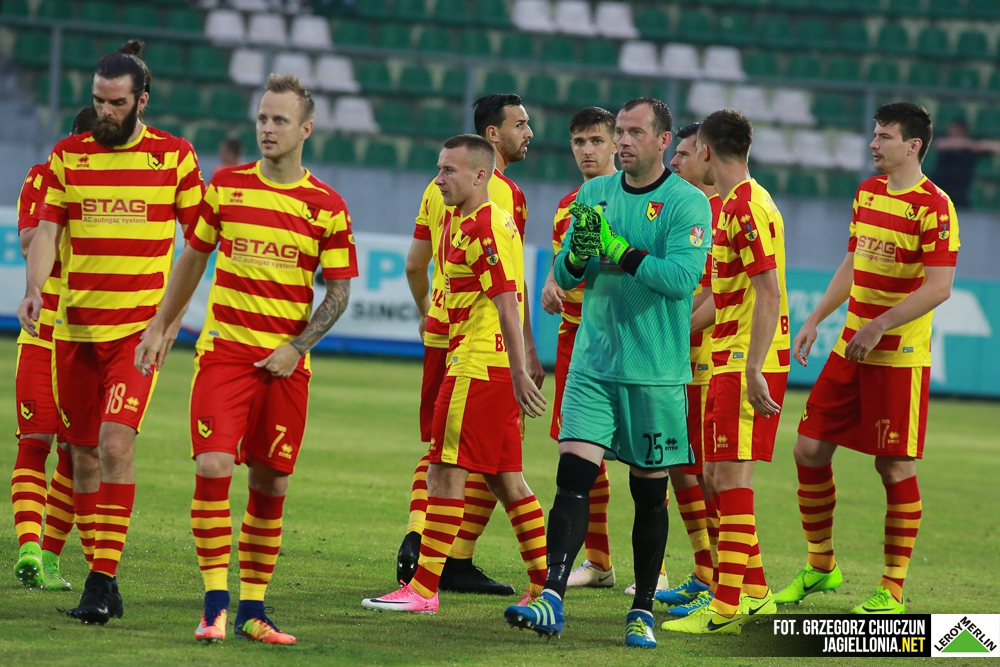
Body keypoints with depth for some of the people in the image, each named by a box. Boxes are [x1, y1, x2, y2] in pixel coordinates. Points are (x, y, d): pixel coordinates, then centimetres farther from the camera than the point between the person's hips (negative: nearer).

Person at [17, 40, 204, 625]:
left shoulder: (175, 157, 0)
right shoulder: (68, 155, 6)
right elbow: (47, 229, 2)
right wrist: (34, 289, -16)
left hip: (139, 328, -3)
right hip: (75, 328, 3)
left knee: (116, 444, -17)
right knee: (85, 452, 6)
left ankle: (103, 580, -17)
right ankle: (101, 579, 17)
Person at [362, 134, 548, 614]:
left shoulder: (482, 228, -15)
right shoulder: (459, 219, 16)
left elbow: (507, 302, -21)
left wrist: (519, 373, -26)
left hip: (478, 368, -10)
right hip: (495, 370, 10)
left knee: (446, 475, -8)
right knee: (506, 480, 12)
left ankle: (423, 590, -7)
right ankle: (545, 584, 13)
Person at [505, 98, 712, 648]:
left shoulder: (688, 203, -6)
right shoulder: (594, 194, 9)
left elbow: (681, 277, -18)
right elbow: (564, 276, 10)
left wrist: (617, 249, -21)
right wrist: (578, 254, -12)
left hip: (657, 373, -3)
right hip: (593, 364, 3)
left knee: (649, 491, 5)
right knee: (573, 475, -10)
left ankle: (642, 610, 16)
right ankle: (551, 601, -17)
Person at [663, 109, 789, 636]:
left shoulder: (747, 207, -15)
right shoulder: (733, 205, 17)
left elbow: (770, 293, -21)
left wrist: (754, 370, -25)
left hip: (748, 364, -10)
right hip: (728, 360, 10)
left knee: (730, 476, -10)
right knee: (716, 475, 14)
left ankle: (726, 609, -10)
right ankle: (754, 592, 21)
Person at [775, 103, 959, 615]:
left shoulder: (933, 206, -13)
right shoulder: (867, 192, 12)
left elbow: (938, 287, -18)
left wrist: (879, 326, -22)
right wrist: (816, 319, 15)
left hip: (900, 358, -8)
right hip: (850, 349, 8)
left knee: (895, 466, -3)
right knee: (810, 449, 6)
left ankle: (893, 589, 5)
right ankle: (820, 567, 21)